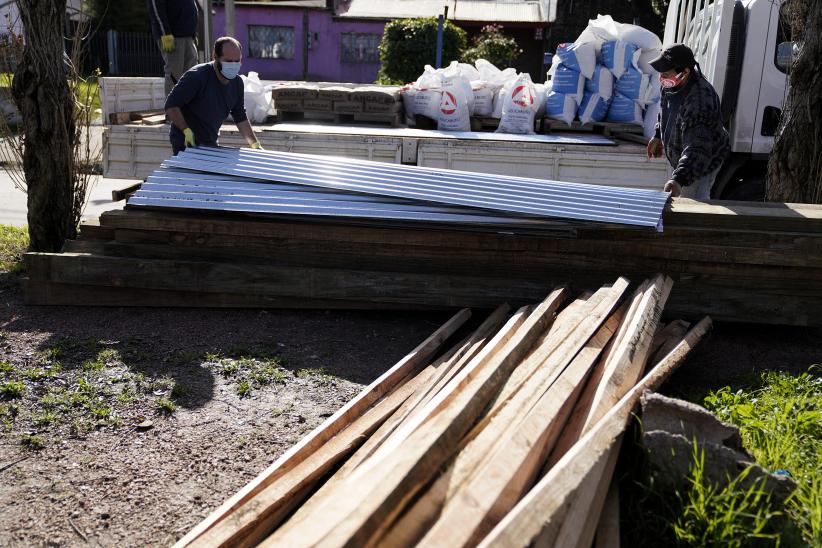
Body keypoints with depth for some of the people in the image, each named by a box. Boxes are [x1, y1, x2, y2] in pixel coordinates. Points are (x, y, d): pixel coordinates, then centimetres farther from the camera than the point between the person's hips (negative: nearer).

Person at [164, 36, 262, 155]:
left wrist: (255, 144, 0)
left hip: (211, 144, 7)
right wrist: (186, 130, -30)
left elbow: (240, 118, 9)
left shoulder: (237, 83, 0)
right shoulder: (196, 77, -20)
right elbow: (171, 105, -19)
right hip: (186, 143, -7)